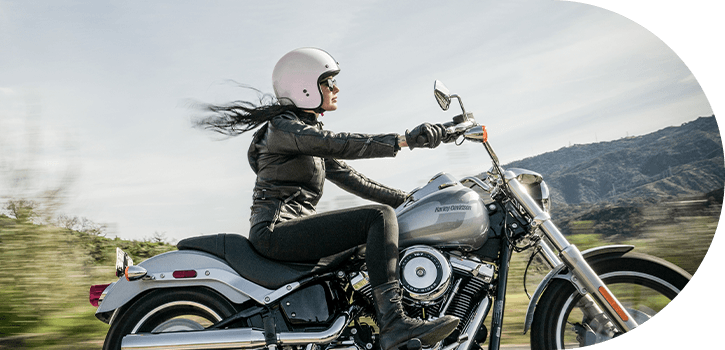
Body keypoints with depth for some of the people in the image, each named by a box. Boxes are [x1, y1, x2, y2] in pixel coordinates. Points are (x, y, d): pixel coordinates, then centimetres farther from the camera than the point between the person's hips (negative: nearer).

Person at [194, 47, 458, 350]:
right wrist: (404, 140, -32)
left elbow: (349, 178, 18)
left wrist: (410, 199, 12)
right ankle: (393, 323, -30)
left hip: (294, 232, 10)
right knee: (381, 216, -21)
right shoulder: (283, 126, -7)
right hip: (276, 231, -10)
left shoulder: (311, 133, 22)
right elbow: (337, 144, -25)